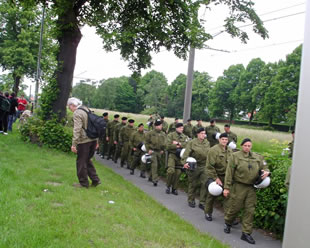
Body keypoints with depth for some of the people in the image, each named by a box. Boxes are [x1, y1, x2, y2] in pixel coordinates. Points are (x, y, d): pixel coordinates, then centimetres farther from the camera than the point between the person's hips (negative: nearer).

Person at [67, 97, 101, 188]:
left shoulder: (77, 113, -12)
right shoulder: (87, 109, 14)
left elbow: (77, 130, -21)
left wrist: (74, 144, -22)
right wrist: (96, 140, 22)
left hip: (84, 141, -8)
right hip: (93, 140, 8)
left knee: (81, 162, 5)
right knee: (87, 160, 19)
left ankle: (84, 183, 14)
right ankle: (95, 180, 18)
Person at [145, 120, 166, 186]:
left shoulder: (163, 134, 8)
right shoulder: (150, 133, -5)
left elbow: (164, 143, 18)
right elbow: (146, 142, -1)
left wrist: (163, 150, 8)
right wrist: (148, 150, -7)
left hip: (159, 152, 5)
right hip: (152, 151, -5)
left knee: (157, 165, 12)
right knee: (154, 165, -14)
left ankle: (150, 177, 31)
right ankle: (155, 180, -15)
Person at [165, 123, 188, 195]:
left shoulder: (185, 137, 12)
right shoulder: (171, 135, 1)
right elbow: (168, 146, -11)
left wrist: (178, 143, -12)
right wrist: (178, 146, -9)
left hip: (180, 156, 4)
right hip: (172, 155, -4)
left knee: (178, 172, 3)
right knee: (171, 171, -18)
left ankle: (174, 188, 17)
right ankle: (168, 186, 3)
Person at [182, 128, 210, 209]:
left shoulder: (207, 143, 9)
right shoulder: (192, 143, -7)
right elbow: (186, 153, -16)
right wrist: (185, 162, -29)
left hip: (204, 166, 4)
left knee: (204, 184, -1)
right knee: (193, 184, 8)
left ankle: (202, 202, 10)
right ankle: (191, 200, 25)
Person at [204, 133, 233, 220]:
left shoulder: (230, 151, 7)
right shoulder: (214, 150, -13)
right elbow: (210, 166, -15)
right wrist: (215, 178, -15)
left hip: (226, 177, 4)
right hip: (215, 176, -4)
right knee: (212, 195, 10)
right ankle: (208, 213, 29)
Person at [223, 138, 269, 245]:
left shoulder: (257, 157, 7)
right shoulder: (235, 156, -5)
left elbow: (264, 167, 19)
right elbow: (229, 173, -6)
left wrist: (266, 172, -7)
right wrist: (226, 187, -8)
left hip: (251, 188, 4)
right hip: (238, 187, -3)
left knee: (250, 210, 4)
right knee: (235, 207, 7)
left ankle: (246, 233, 15)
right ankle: (227, 223, 36)